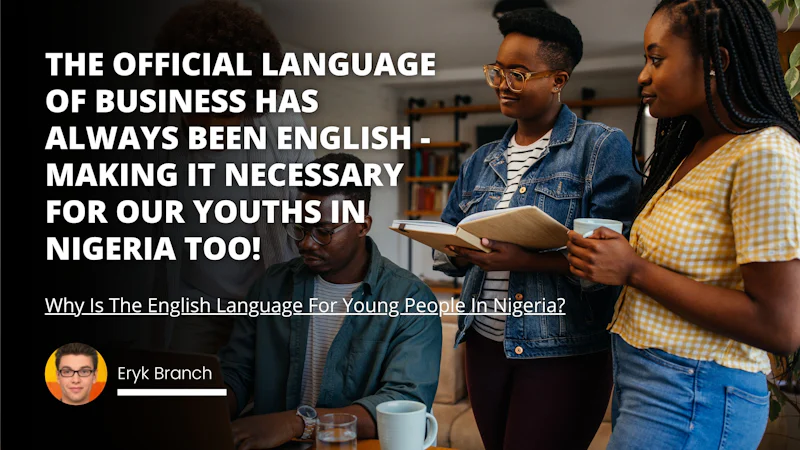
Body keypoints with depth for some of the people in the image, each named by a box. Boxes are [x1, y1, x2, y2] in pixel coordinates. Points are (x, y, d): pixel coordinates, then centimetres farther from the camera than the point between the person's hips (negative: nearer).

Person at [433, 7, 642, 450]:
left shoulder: (602, 146, -6)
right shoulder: (480, 163, 11)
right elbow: (448, 242, 12)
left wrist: (529, 261, -26)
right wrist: (457, 251, -11)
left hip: (564, 353, -5)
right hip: (485, 343, 6)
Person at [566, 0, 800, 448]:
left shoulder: (764, 155, -17)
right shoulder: (694, 151, 9)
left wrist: (634, 270, -19)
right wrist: (608, 259, -5)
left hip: (693, 395, -8)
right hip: (638, 376, 8)